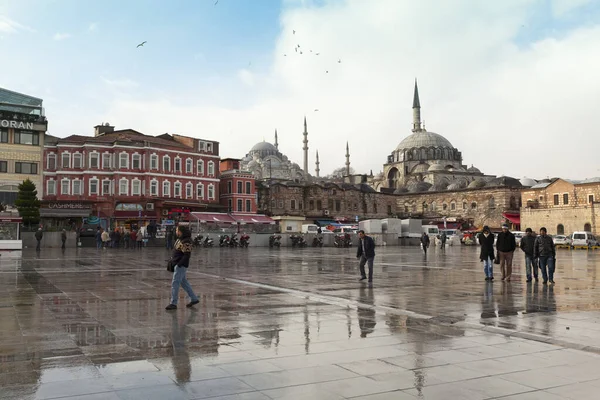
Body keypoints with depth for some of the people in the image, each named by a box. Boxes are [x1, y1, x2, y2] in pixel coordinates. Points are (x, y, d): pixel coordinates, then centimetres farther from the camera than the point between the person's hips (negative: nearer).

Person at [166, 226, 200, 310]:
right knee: (184, 283, 17)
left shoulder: (186, 242, -21)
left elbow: (187, 255, -24)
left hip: (181, 265, -10)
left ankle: (173, 303, -1)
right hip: (178, 264, 10)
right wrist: (172, 259, 14)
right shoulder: (180, 239, 11)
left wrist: (179, 264, -23)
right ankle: (194, 299, 26)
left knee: (175, 283, -7)